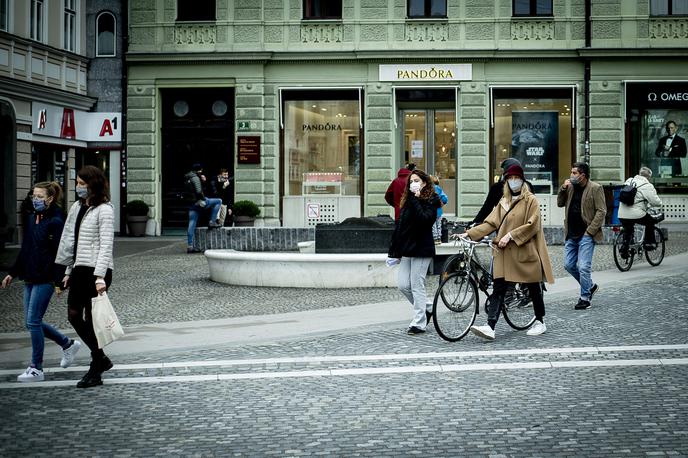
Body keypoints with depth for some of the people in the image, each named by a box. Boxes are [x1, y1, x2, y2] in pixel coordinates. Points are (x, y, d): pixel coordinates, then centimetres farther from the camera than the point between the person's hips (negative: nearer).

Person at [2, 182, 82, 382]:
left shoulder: (56, 222, -11)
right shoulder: (30, 219, 12)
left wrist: (59, 281, -19)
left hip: (45, 279, -8)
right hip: (30, 278, 8)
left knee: (33, 321, -8)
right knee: (32, 322, 10)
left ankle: (36, 369, 1)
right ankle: (68, 344, 29)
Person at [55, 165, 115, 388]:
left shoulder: (104, 210, -10)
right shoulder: (77, 207, 14)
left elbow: (106, 245, -16)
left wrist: (100, 277, -23)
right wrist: (69, 271, 17)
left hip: (96, 271, -8)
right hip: (79, 269, 8)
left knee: (91, 320, -3)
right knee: (73, 315, 9)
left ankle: (96, 372, 9)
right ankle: (101, 359, 24)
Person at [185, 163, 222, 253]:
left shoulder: (187, 179, 20)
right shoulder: (195, 178, -9)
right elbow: (198, 191, -21)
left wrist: (202, 180, 15)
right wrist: (204, 199, -8)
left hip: (191, 204, 8)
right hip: (199, 202, -8)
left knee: (191, 225, 5)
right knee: (218, 201, 5)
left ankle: (190, 246, 1)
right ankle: (212, 222, -1)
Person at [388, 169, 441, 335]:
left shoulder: (431, 201, -5)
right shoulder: (408, 201, 15)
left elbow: (424, 218, -24)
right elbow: (400, 226, 15)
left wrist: (416, 200, -19)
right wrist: (394, 251, 13)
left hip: (421, 249, -7)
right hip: (407, 249, 7)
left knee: (417, 286, -6)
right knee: (403, 285, 4)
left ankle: (419, 323, 2)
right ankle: (427, 308, 24)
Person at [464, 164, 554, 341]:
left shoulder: (531, 201, -1)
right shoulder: (503, 202, 17)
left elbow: (532, 225, -11)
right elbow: (490, 223, 10)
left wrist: (510, 235, -17)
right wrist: (469, 233, -1)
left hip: (525, 253, -4)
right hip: (504, 253, 4)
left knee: (533, 288, 8)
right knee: (498, 289, -6)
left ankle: (540, 322, 27)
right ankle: (490, 327, -14)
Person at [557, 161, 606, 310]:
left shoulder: (595, 188, -8)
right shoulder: (570, 187, 10)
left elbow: (601, 211, -10)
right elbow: (560, 203, 15)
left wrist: (590, 231, -14)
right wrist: (563, 189, -2)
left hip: (586, 235, -7)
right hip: (571, 235, 7)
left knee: (583, 267, -9)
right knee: (569, 265, 9)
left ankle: (585, 298, 4)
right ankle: (590, 286, 28)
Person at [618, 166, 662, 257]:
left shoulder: (628, 181, 12)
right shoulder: (647, 186, -8)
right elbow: (656, 202, -12)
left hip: (622, 215, 6)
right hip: (636, 215, -6)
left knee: (628, 231, 26)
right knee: (650, 222, 20)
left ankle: (624, 248, 19)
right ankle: (649, 242, 21)